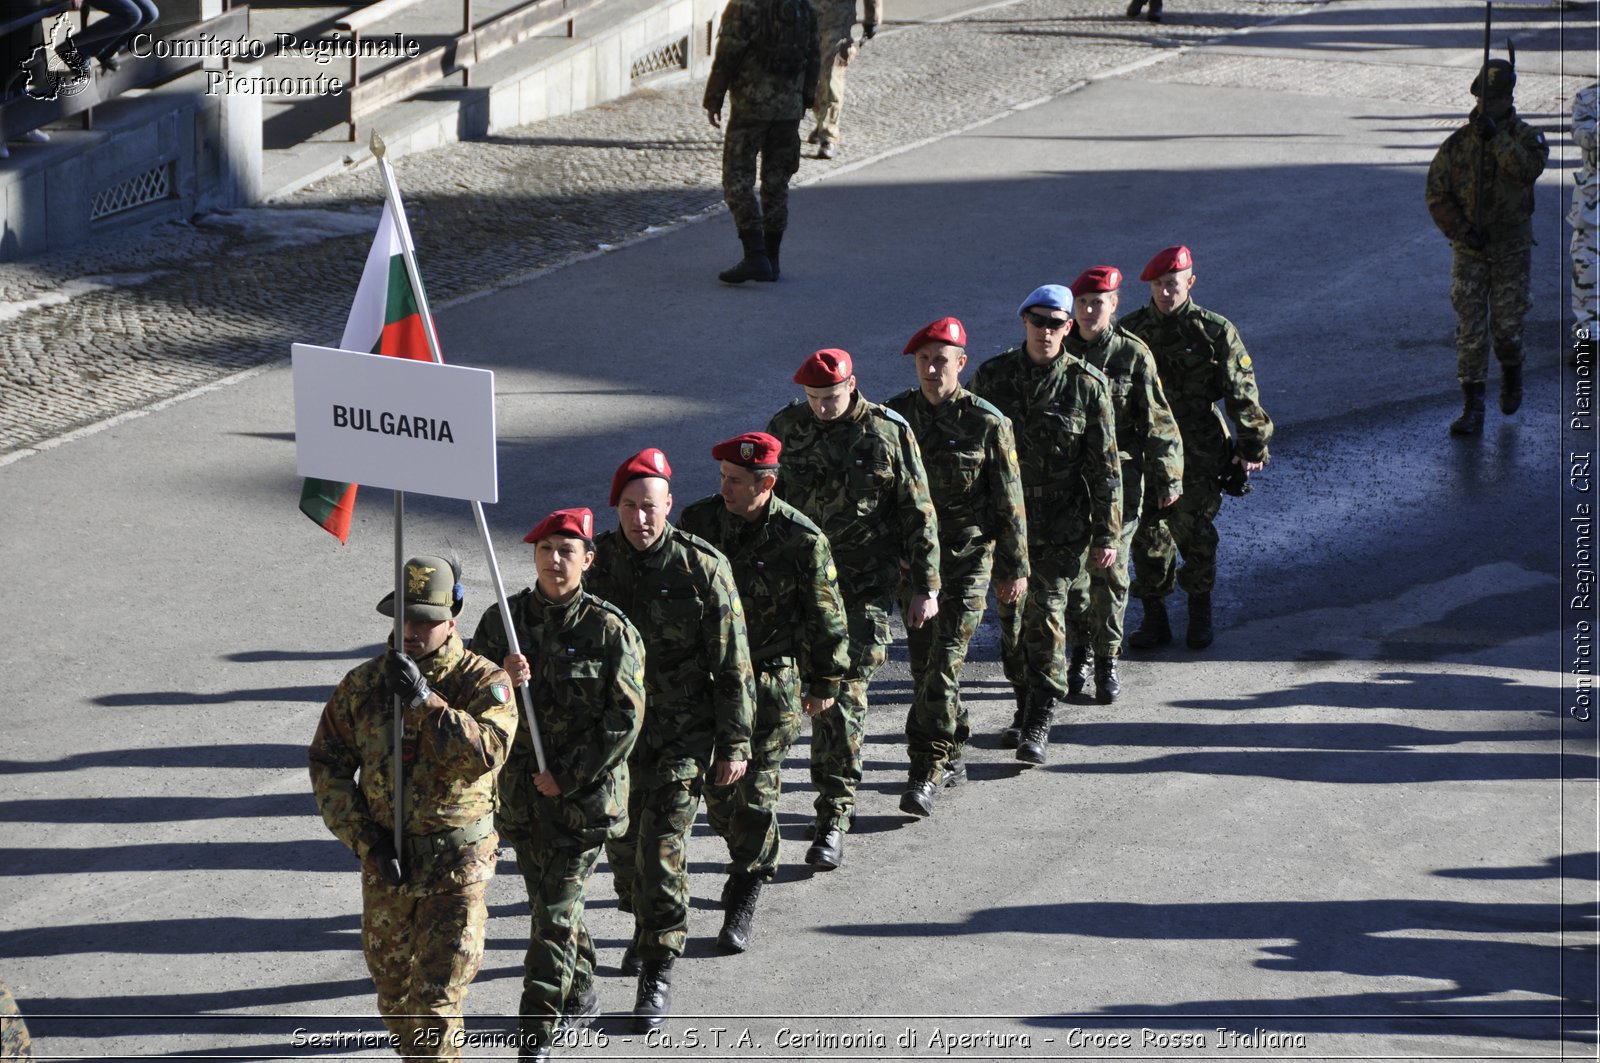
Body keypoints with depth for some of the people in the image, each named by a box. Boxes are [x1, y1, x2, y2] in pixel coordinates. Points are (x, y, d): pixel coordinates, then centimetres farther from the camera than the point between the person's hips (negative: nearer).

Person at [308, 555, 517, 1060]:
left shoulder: (483, 682, -9)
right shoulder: (364, 684, 2)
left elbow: (487, 753, -26)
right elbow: (328, 766, 3)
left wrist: (425, 702, -33)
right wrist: (366, 839, -7)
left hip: (457, 865, -4)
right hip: (385, 860, 4)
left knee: (436, 998, -11)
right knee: (393, 991, 16)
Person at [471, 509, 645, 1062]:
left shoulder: (611, 630, -11)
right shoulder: (503, 620, 2)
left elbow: (625, 719, -11)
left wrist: (567, 778, -12)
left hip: (586, 793, -5)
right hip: (521, 788, 5)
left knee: (556, 913, -7)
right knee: (551, 902, 19)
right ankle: (581, 996, 40)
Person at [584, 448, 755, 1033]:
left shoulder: (703, 567, -12)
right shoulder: (597, 562, -1)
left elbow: (732, 664, -7)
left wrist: (735, 743, -6)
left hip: (682, 733, -4)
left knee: (663, 849, -9)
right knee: (622, 842, 16)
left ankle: (657, 974, -1)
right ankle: (646, 928, 43)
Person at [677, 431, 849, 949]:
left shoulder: (801, 539, -14)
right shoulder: (699, 521, -3)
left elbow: (825, 617, -3)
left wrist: (824, 683, 3)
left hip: (770, 682, -4)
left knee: (755, 793, -4)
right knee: (716, 788, 12)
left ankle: (744, 898, 8)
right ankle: (748, 861, 37)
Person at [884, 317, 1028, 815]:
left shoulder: (987, 424, -8)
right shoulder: (897, 414, 2)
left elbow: (1009, 503, -2)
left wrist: (1014, 569, -1)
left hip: (966, 559, -4)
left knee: (944, 665, -11)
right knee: (923, 665, 10)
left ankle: (928, 773, -9)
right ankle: (953, 756, 28)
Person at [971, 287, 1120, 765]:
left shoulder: (1087, 384, -5)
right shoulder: (992, 376, 2)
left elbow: (1105, 467, -2)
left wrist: (1107, 533, -3)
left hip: (1061, 524, -3)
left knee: (1046, 617, -8)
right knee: (1011, 618, 9)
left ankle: (1039, 724, -2)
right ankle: (1025, 704, 25)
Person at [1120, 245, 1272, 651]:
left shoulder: (1216, 331, -2)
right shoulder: (1130, 331, 5)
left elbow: (1242, 394, 1)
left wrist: (1252, 446, -1)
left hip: (1198, 453, -2)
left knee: (1194, 533, -1)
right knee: (1147, 535, 3)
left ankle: (1200, 615, 17)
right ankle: (1154, 618, 15)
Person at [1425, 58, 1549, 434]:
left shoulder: (1526, 138, -6)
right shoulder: (1458, 143, -3)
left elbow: (1528, 170, -28)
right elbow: (1436, 195, -3)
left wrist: (1497, 138, -38)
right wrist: (1463, 230, -16)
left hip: (1512, 249, -1)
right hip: (1469, 249, 1)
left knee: (1507, 325, 3)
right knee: (1470, 329, -4)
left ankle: (1511, 374, 36)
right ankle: (1471, 410, -1)